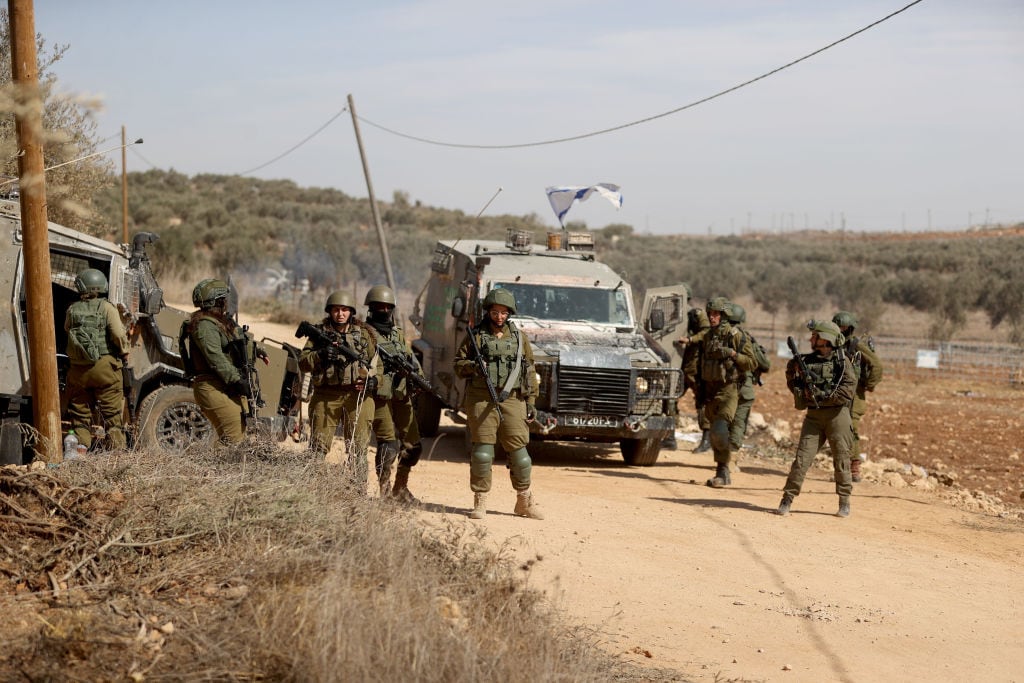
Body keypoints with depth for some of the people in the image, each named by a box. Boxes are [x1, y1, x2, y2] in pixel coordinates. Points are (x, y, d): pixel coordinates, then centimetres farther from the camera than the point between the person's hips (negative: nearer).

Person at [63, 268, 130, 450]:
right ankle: (118, 448, 0)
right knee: (113, 414, 3)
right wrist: (124, 353, 2)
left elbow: (67, 330, 15)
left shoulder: (72, 310, 4)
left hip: (78, 370, 3)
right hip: (104, 367, -2)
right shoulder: (106, 308, -5)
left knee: (80, 414, 12)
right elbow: (118, 334, -13)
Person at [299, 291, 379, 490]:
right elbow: (303, 363, 4)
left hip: (358, 395, 1)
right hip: (326, 396, -1)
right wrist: (321, 354, -14)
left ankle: (358, 492, 8)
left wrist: (373, 378, -5)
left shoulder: (364, 333, 9)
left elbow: (376, 361, 13)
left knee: (358, 448, 3)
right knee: (318, 447, 0)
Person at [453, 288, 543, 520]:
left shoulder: (519, 337, 12)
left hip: (512, 399, 2)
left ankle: (525, 501, 15)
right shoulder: (475, 335, 6)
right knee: (482, 450, -4)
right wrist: (472, 366, -14)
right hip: (481, 399, -2)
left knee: (518, 449, 2)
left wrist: (531, 401, 9)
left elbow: (529, 371, 14)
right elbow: (458, 364, 7)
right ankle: (480, 502, 4)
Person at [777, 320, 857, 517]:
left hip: (837, 415, -3)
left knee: (841, 458, 4)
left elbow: (848, 389, -13)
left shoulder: (842, 361, -3)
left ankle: (844, 502, 16)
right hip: (813, 416, 3)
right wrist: (792, 370, -3)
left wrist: (824, 395, -18)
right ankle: (787, 499, -2)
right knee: (802, 457, -4)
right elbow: (794, 387, 15)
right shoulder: (807, 360, 9)